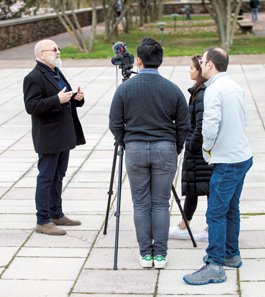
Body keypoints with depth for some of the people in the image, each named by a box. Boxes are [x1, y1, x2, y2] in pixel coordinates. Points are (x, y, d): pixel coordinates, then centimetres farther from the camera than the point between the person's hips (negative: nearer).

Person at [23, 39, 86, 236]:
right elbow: (31, 106, -22)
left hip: (64, 136, 9)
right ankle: (43, 222, 2)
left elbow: (67, 101, 25)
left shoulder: (57, 74, 17)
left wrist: (78, 98, 3)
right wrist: (57, 100, -28)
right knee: (46, 178, -4)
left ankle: (56, 214, 27)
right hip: (48, 138, -9)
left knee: (58, 176, 16)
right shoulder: (34, 78, -13)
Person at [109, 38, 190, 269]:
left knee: (141, 204, 8)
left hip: (135, 150, 0)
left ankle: (146, 254, 13)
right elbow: (183, 126, 1)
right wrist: (176, 150, 16)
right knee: (161, 203, 7)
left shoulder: (125, 89, -4)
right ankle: (160, 254, 10)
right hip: (165, 149, 0)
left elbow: (115, 125, 0)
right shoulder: (173, 90, -3)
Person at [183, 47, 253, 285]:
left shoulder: (214, 89, -15)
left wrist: (207, 148, -6)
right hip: (244, 156, 9)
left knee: (216, 212, -6)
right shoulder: (236, 87, 12)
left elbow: (210, 125, -24)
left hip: (227, 162, -9)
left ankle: (215, 266, -5)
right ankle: (231, 254, 28)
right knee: (231, 209, 18)